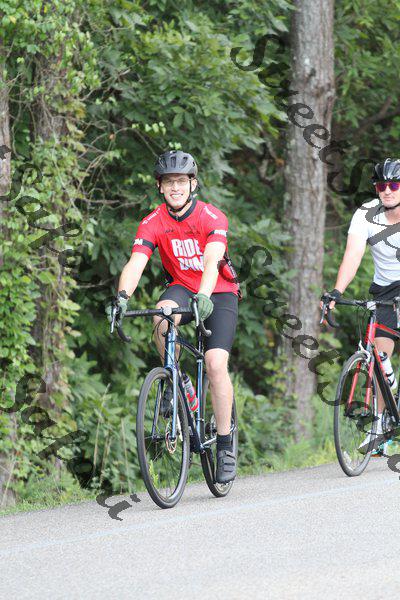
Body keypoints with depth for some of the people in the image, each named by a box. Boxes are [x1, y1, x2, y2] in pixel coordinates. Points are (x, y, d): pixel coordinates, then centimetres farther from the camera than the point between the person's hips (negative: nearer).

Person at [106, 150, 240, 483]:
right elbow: (136, 263, -24)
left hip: (219, 293, -2)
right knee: (163, 315, -34)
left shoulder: (212, 218, -20)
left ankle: (225, 444, -10)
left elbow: (211, 261, -35)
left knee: (216, 362, -21)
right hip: (182, 288, 2)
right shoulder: (153, 223, -11)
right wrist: (122, 296, -43)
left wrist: (203, 297, -53)